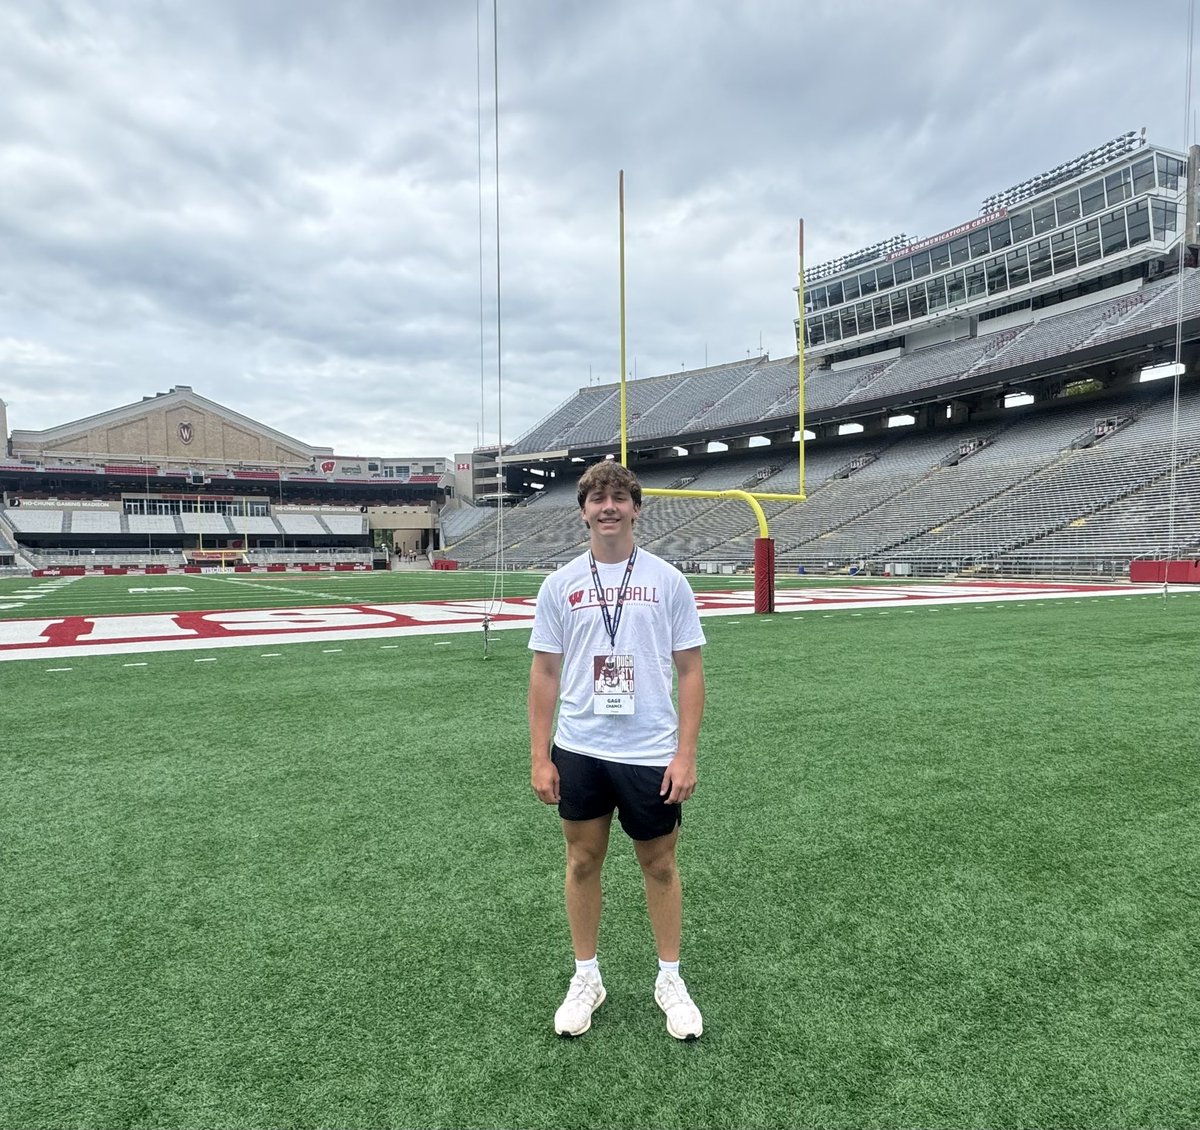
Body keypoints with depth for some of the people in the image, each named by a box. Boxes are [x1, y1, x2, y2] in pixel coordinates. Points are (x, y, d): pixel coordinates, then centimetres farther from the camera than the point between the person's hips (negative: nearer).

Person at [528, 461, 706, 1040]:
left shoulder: (668, 580, -3)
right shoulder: (559, 584, 0)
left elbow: (690, 671, -2)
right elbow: (545, 674, 3)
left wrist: (685, 754, -8)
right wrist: (540, 759, -1)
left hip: (651, 755, -1)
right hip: (578, 752, 1)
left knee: (659, 865, 12)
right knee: (583, 862, 13)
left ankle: (669, 979, 33)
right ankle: (586, 977, 33)